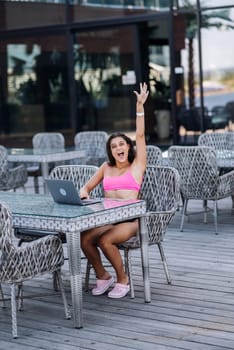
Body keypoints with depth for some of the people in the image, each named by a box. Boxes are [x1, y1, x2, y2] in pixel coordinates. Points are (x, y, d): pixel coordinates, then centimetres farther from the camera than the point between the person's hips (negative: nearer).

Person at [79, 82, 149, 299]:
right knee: (84, 239, -26)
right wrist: (84, 192, -4)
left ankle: (123, 280, -8)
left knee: (105, 241, -32)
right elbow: (88, 186, 22)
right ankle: (102, 276, -1)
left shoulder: (137, 165, 7)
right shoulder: (106, 167, 18)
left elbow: (140, 136, -3)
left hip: (130, 219, -4)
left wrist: (140, 106, -11)